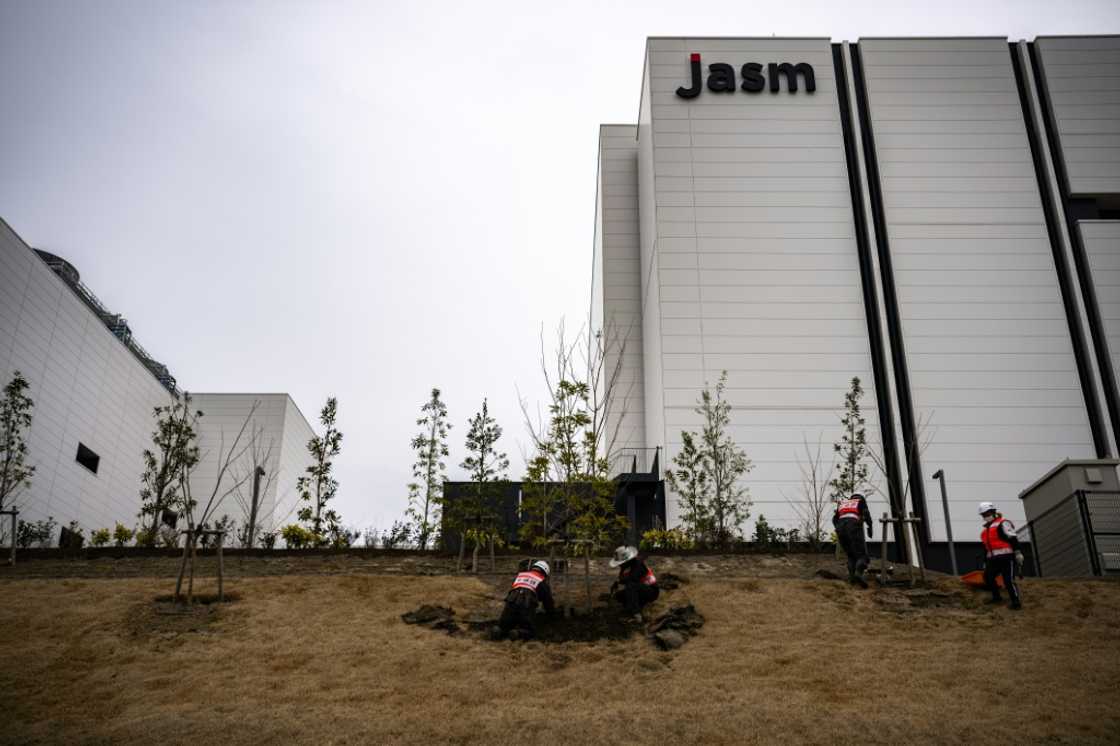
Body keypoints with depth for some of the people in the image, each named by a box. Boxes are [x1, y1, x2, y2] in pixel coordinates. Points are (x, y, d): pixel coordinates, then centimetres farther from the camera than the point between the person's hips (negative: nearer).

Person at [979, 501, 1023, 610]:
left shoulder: (1002, 523, -3)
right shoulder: (985, 530, 23)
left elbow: (1013, 538, -13)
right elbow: (986, 547, 28)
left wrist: (1017, 552, -21)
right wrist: (985, 562, 28)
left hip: (1006, 556, -8)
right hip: (993, 559, 8)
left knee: (1009, 580, -12)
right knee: (987, 577, 4)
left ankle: (1016, 602, -4)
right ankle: (996, 597, 20)